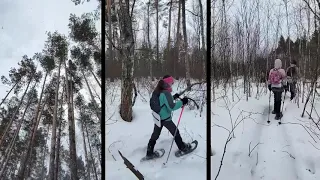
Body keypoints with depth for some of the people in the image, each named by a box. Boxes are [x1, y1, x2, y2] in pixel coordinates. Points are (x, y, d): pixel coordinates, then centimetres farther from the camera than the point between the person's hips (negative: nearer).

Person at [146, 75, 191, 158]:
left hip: (157, 117, 7)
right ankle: (183, 147, 32)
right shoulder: (166, 93, -24)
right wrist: (182, 102, -20)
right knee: (175, 132, 14)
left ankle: (149, 152, 23)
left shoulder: (157, 91, 2)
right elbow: (171, 107, -27)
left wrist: (173, 97, 18)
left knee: (155, 134, 16)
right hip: (165, 118, -7)